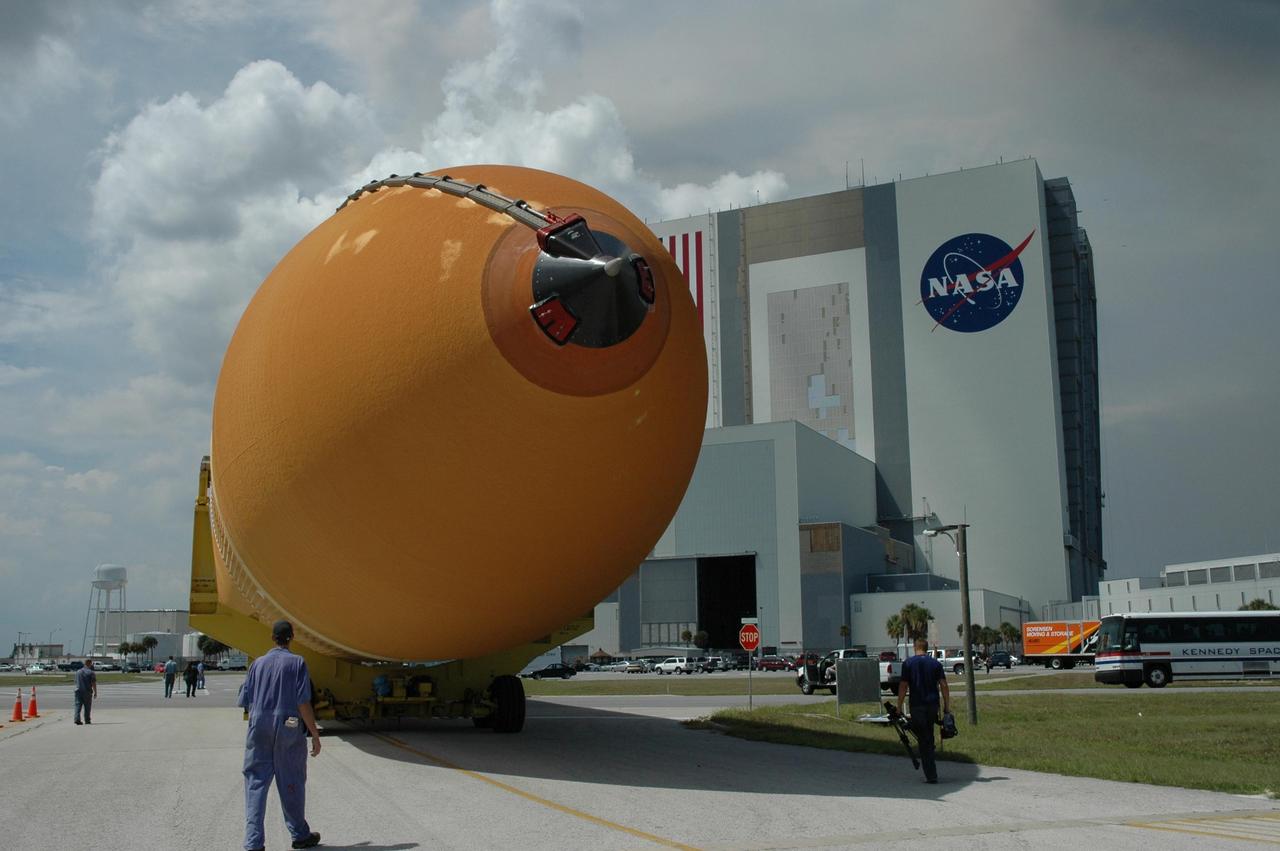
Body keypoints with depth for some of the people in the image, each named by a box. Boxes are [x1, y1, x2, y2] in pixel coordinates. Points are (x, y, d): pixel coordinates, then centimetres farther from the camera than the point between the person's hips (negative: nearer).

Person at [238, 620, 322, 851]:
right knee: (291, 784, 9)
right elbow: (303, 703, -10)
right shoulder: (297, 663, -5)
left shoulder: (258, 663, 5)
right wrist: (315, 735, -5)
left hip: (259, 730, 2)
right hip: (288, 730, -2)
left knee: (256, 783, 5)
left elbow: (245, 701, 7)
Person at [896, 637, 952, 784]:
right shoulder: (936, 663, 4)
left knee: (924, 740, 0)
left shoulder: (908, 663, -2)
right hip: (933, 704, 3)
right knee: (929, 736, 18)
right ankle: (930, 773, 25)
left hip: (917, 705, -3)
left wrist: (899, 706, 1)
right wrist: (947, 706, 7)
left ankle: (931, 775, -5)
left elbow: (903, 686, -5)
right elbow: (943, 685, 1)